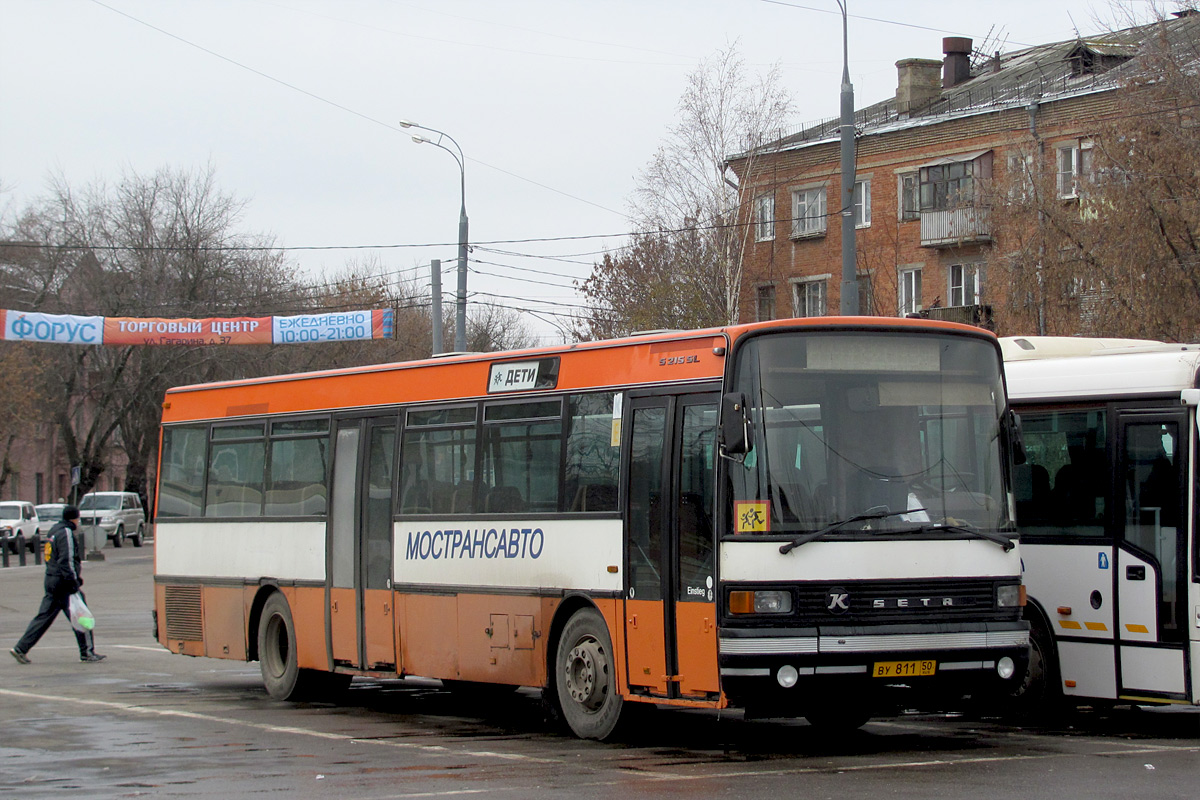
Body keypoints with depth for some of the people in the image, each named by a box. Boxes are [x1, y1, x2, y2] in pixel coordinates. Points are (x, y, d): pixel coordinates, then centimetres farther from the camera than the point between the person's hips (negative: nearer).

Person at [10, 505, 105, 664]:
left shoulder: (55, 530, 16)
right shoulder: (66, 533, -14)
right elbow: (66, 561, -21)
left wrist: (76, 575, 24)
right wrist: (74, 582, -20)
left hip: (51, 580, 9)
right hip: (63, 584, -9)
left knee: (44, 616, 10)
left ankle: (21, 649, 8)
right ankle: (87, 653, 4)